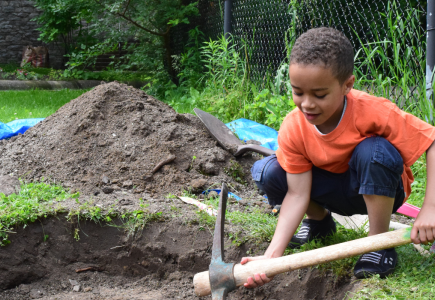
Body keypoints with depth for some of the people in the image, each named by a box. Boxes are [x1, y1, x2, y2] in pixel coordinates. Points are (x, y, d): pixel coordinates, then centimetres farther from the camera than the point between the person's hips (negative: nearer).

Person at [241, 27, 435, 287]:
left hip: (377, 189, -3)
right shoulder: (293, 129, -21)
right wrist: (272, 256, -35)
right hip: (334, 190, 3)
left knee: (375, 150, -37)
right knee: (266, 172, -20)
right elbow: (297, 194, -23)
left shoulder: (373, 112, -32)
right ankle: (319, 220, 11)